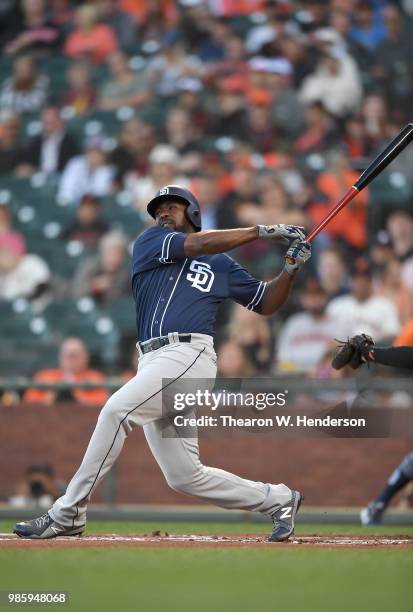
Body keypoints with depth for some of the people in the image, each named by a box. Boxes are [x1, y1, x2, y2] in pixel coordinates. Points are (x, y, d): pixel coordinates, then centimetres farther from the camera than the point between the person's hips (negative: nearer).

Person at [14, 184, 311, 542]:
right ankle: (278, 500, 17)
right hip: (153, 363, 4)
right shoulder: (148, 243, 18)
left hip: (189, 355, -4)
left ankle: (67, 514, -21)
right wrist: (262, 231, 5)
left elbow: (266, 303, 24)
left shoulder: (220, 266, 18)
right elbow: (198, 244, 3)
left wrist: (292, 269, 8)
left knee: (117, 410, -24)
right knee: (185, 476, 2)